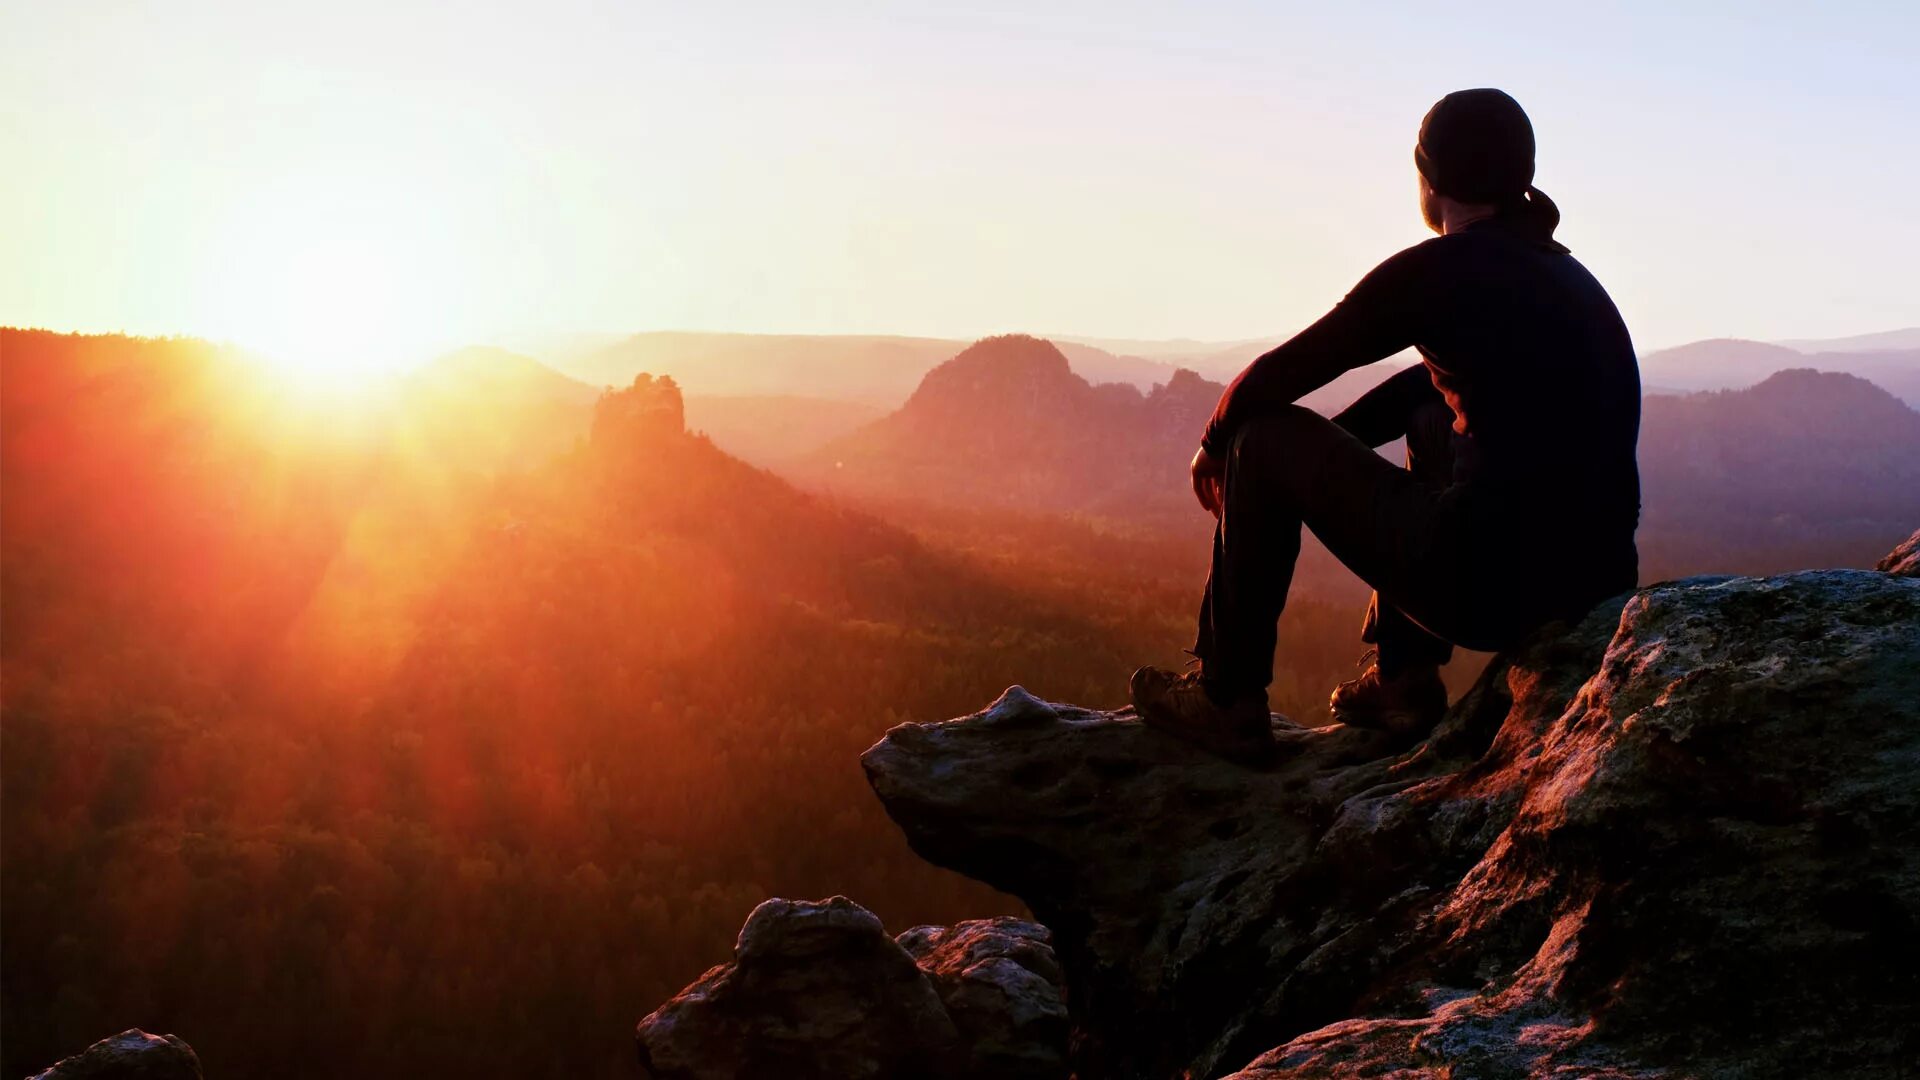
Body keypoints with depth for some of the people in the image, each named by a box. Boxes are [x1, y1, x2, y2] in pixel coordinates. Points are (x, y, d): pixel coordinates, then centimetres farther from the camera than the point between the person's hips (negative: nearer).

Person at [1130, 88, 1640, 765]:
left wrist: (1215, 443, 22)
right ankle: (1403, 679, 31)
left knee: (1267, 439, 10)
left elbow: (1282, 374, 2)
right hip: (1600, 576, 8)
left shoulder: (1438, 270, -5)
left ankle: (1227, 702, 18)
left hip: (1489, 586, -8)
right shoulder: (1568, 277, 17)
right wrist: (1323, 452, 35)